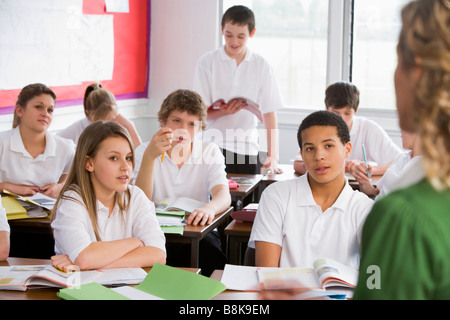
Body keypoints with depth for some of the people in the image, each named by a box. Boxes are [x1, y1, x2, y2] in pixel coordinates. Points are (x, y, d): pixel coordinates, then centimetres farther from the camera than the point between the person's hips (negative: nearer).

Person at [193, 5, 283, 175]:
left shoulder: (261, 66, 3)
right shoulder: (207, 62, 1)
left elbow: (269, 113, 0)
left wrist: (272, 157, -9)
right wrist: (223, 111, -22)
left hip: (249, 148, 1)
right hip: (215, 145, -1)